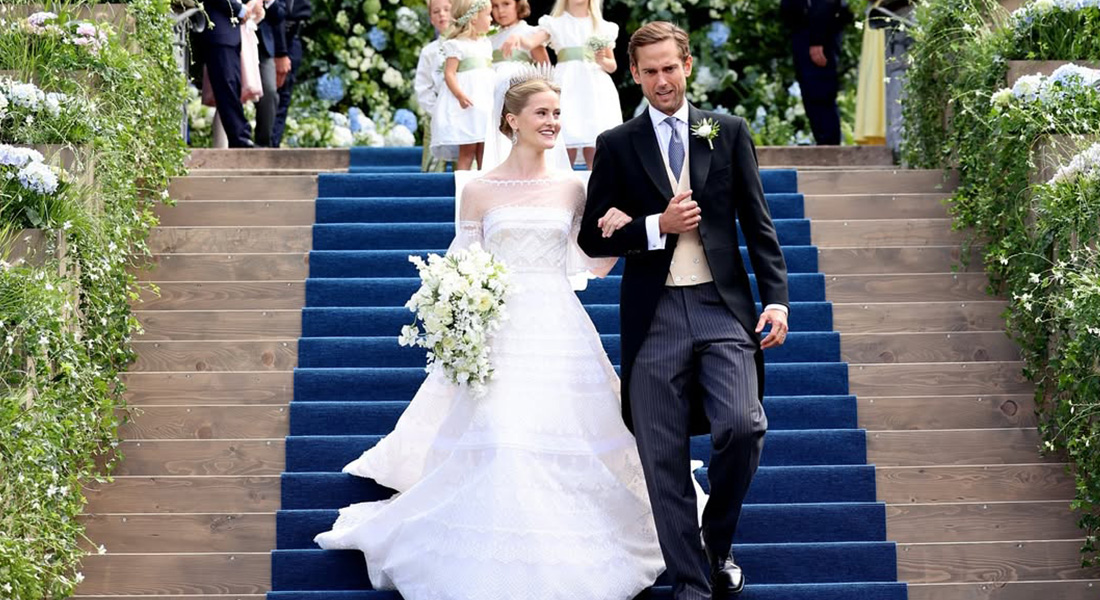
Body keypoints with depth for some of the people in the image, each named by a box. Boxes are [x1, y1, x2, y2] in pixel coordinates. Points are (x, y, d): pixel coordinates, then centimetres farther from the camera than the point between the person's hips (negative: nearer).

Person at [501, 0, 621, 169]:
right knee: (567, 150, -9)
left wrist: (602, 60, -5)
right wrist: (517, 38, -35)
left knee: (594, 155, -3)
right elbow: (531, 43, -11)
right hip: (567, 88, -2)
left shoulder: (604, 28, 13)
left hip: (596, 90, 2)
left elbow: (612, 66, 19)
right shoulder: (554, 23, 7)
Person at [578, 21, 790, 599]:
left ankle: (717, 543, 10)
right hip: (654, 315, 0)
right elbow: (592, 237, 6)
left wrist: (776, 298, -3)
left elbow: (758, 223, 7)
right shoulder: (616, 146, 7)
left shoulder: (729, 132, 9)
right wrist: (656, 226, -9)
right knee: (664, 461, 1)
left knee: (742, 427, -17)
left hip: (724, 308, 0)